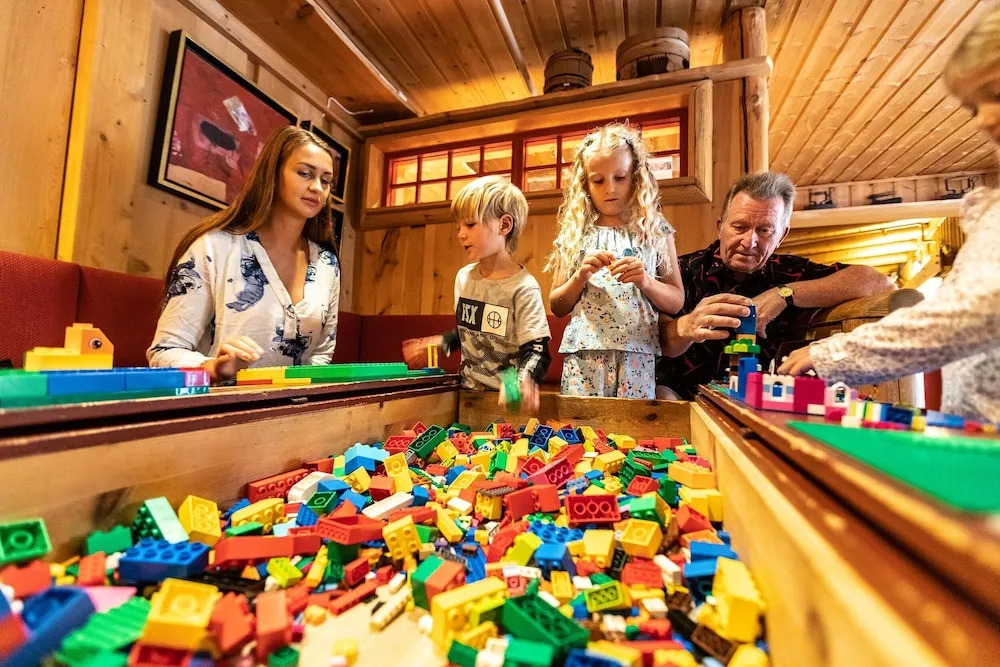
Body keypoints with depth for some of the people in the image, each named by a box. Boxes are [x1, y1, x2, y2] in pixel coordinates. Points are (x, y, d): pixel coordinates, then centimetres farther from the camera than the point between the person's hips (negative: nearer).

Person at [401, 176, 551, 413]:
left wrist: (525, 380, -35)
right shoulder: (464, 277, 8)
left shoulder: (523, 287, -14)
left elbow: (537, 349, -16)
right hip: (467, 390, 6)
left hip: (504, 398, -5)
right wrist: (440, 343, 10)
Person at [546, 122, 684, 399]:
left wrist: (646, 282, -11)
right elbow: (557, 307, 7)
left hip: (636, 356, 0)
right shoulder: (574, 234, 7)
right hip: (583, 353, 0)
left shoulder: (655, 231, 7)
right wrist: (580, 277, -10)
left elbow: (676, 301, 7)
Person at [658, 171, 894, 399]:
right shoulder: (686, 270, -5)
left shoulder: (789, 272, 4)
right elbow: (657, 341, -18)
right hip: (681, 403, -2)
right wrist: (687, 327, -41)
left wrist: (786, 294, -15)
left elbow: (878, 281, -4)